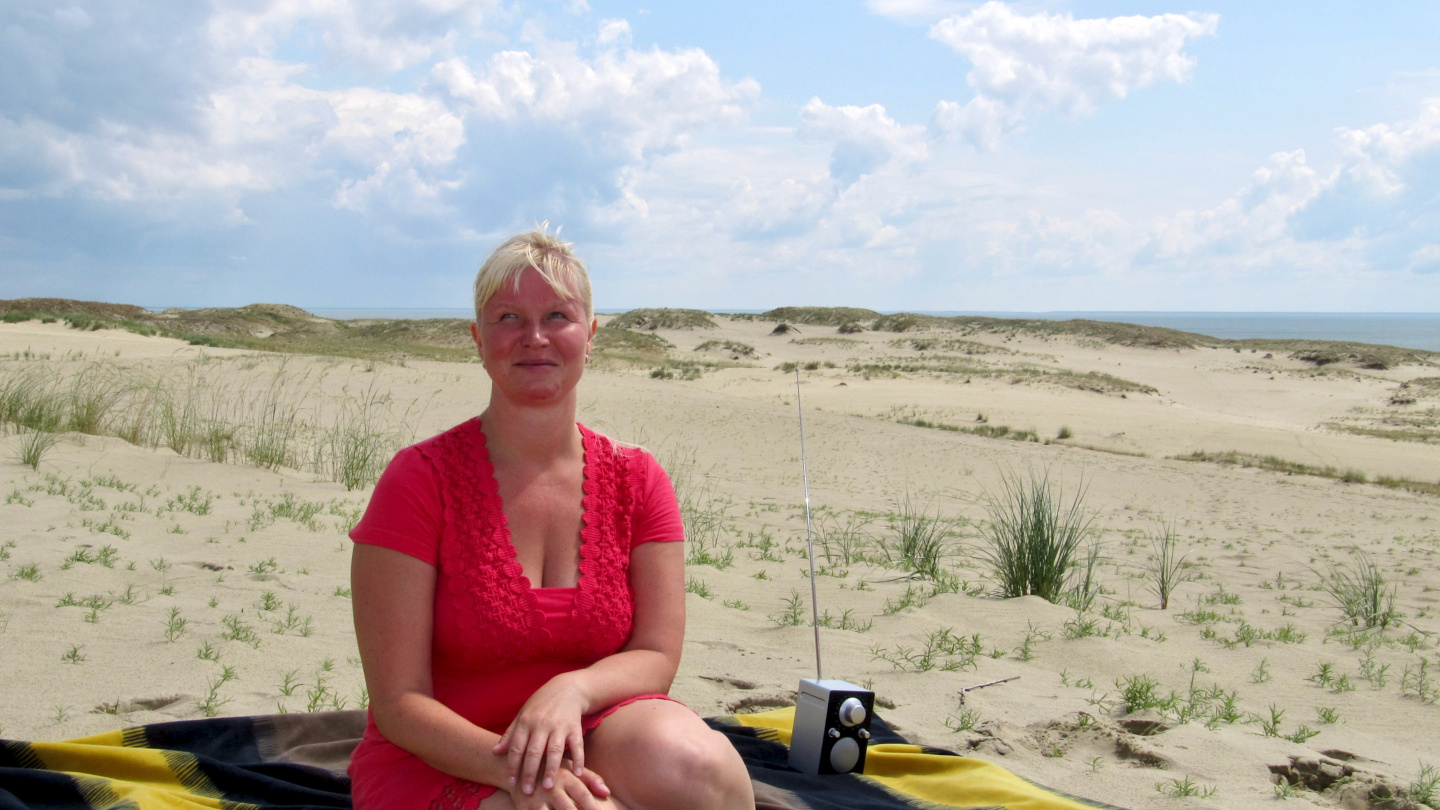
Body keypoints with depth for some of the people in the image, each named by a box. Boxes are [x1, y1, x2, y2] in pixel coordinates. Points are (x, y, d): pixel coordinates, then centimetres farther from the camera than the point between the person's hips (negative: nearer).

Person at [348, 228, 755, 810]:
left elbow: (656, 658, -1)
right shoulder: (420, 478, -10)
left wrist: (573, 690, -23)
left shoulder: (636, 480, 1)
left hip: (582, 746, 4)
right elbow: (397, 703, -11)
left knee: (681, 757, -31)